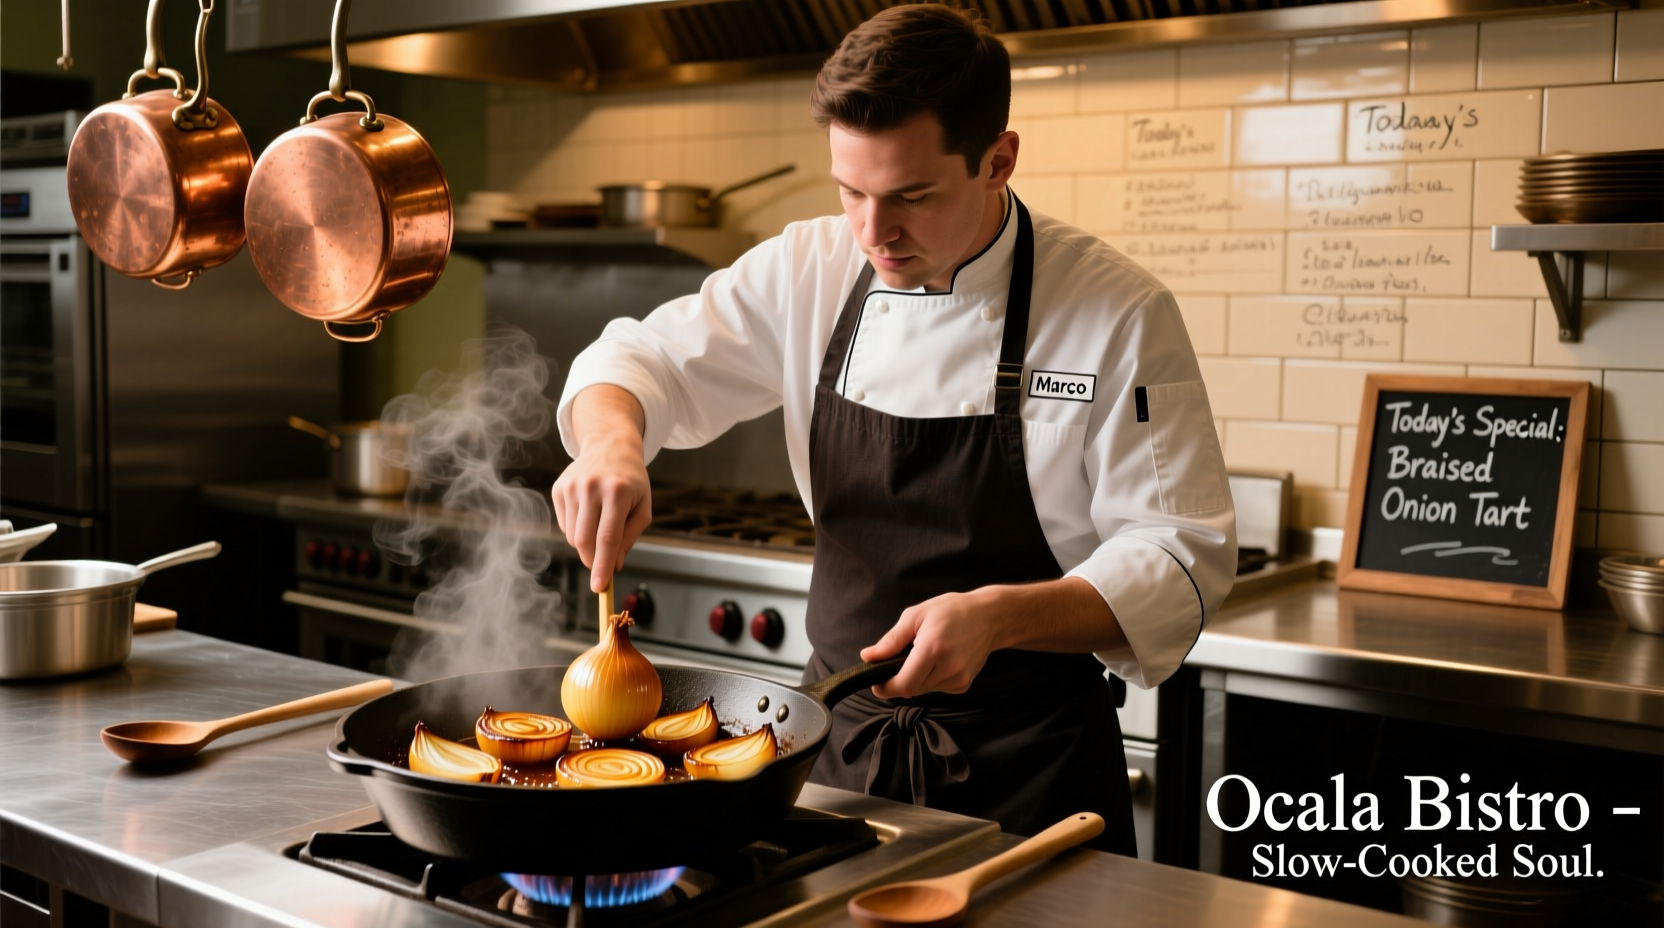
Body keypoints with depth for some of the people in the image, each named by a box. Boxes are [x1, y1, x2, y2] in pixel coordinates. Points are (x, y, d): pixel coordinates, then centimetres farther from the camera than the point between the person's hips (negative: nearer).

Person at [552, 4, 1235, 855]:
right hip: (841, 739, 4)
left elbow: (1180, 561, -14)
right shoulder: (808, 273, -2)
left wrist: (998, 617, -30)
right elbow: (644, 360, 4)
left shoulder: (1120, 314, -14)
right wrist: (612, 439, -20)